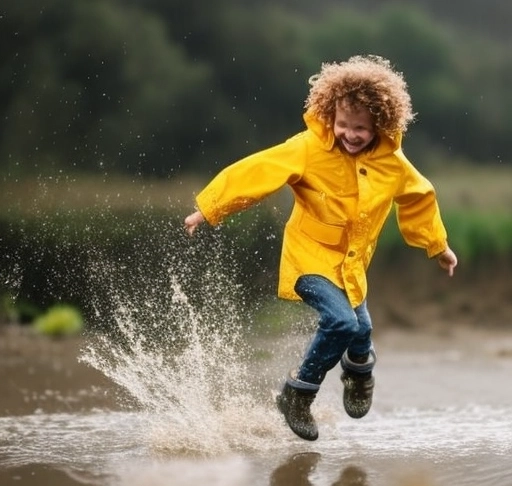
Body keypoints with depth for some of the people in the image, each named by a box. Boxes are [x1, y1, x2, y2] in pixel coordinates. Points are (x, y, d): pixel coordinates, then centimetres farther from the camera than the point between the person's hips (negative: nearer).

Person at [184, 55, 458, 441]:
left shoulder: (392, 163, -5)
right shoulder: (309, 149, -19)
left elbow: (419, 198, 13)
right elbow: (257, 172, -19)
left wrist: (438, 246, 23)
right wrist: (208, 209, -21)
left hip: (352, 265, 5)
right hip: (311, 257, -5)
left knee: (360, 330, -3)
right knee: (341, 321, -24)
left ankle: (359, 369, 38)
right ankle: (297, 395, -3)